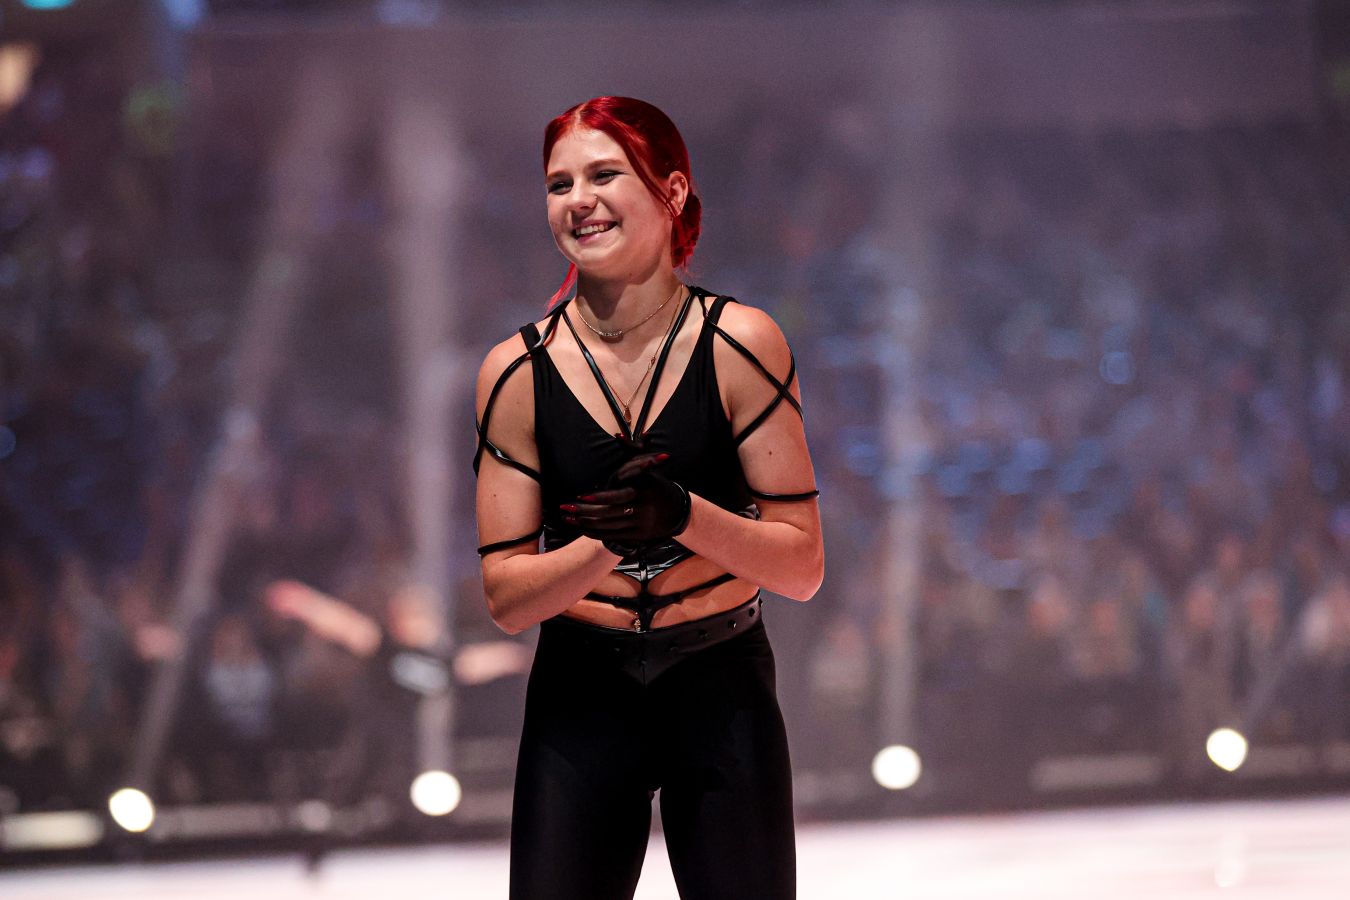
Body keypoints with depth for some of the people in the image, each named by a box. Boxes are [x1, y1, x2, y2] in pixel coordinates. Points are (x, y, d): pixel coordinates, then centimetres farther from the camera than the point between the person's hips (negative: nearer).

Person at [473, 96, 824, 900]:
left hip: (722, 690, -1)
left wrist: (683, 516, -28)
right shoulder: (519, 371, -7)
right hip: (580, 699, 1)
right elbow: (507, 599, -6)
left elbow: (803, 568, -11)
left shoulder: (740, 344, -10)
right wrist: (609, 539, -24)